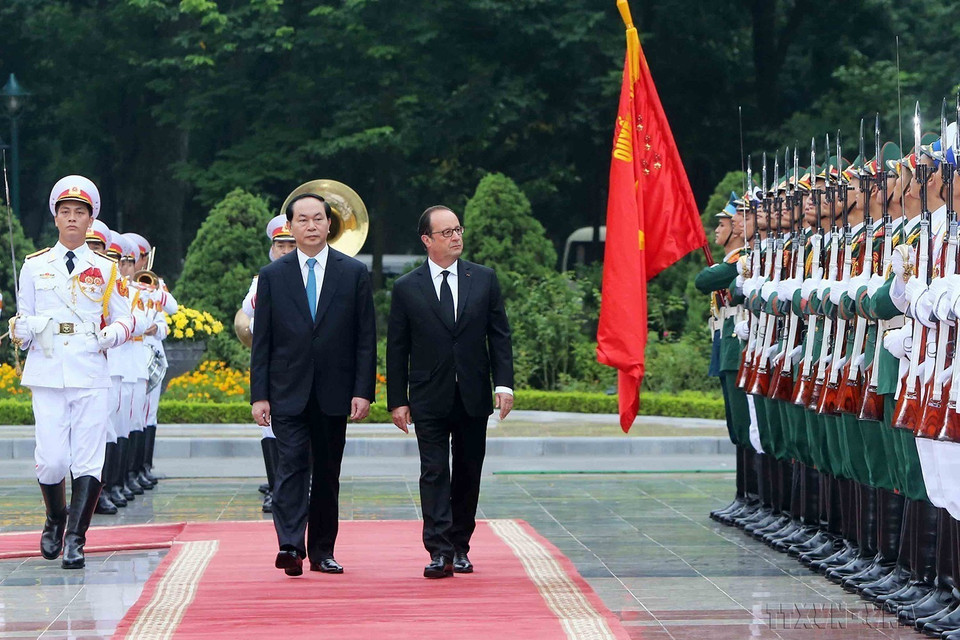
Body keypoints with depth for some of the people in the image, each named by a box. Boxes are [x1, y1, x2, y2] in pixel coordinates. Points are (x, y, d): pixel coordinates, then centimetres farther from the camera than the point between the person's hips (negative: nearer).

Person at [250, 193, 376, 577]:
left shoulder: (354, 273, 5)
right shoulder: (272, 276, 5)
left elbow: (366, 339, 3)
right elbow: (261, 342, 5)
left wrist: (363, 391, -5)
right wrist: (258, 396, -2)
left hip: (334, 394, 1)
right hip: (288, 394, -1)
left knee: (327, 473, 7)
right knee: (292, 466, -12)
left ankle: (322, 550, 14)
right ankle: (290, 547, -19)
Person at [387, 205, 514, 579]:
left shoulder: (484, 279, 6)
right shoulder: (407, 288, 1)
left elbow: (499, 335, 6)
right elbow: (397, 348, 3)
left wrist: (504, 383, -4)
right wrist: (397, 400, -2)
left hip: (473, 396, 2)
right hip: (429, 398, -2)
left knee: (468, 474, 7)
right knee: (434, 473, -9)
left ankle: (460, 547, 17)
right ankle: (439, 551, -14)